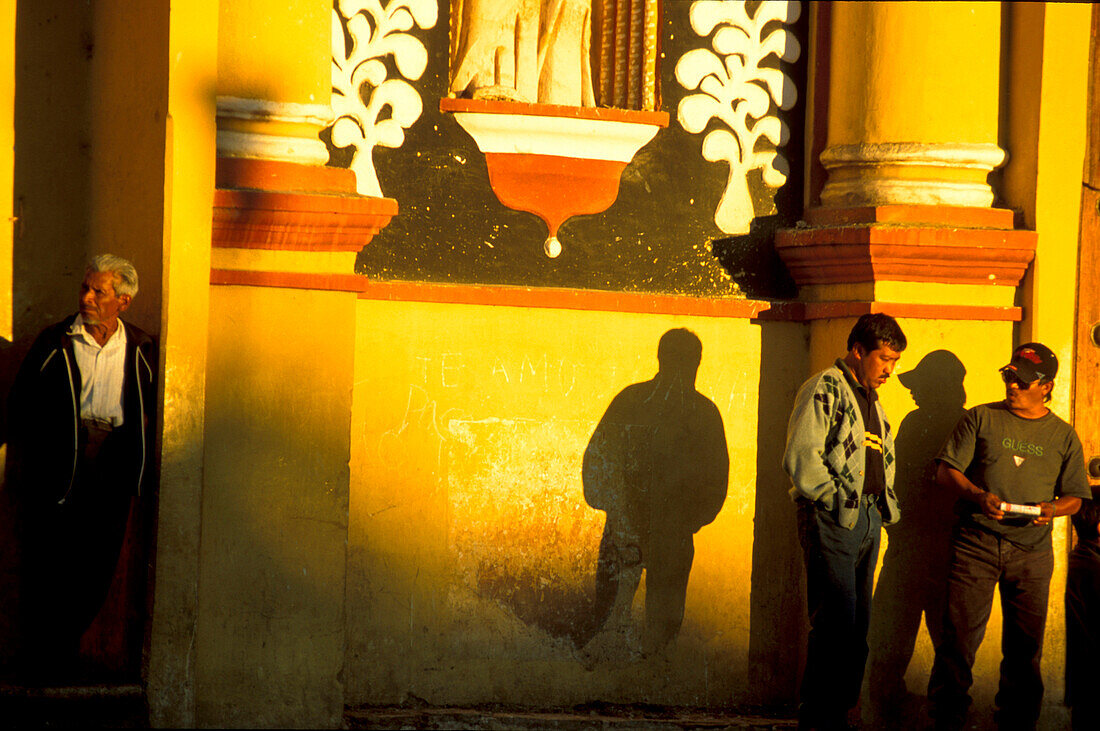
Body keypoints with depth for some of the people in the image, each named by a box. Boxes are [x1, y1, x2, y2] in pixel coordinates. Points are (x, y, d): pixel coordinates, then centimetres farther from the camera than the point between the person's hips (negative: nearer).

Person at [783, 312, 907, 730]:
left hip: (868, 521, 9)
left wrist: (885, 502, 15)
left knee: (857, 628, 7)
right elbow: (801, 459, -14)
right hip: (832, 522, -9)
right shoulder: (825, 390, -6)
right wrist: (837, 500, -13)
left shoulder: (872, 402, 22)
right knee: (835, 624, -11)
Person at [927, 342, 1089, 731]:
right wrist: (978, 496, -16)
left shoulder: (1063, 435, 12)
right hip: (976, 543, -2)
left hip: (1032, 549, 2)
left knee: (1025, 644, 2)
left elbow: (1074, 497, 13)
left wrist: (1052, 509, -9)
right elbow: (946, 471, 2)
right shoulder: (980, 419, 7)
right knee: (959, 637, -7)